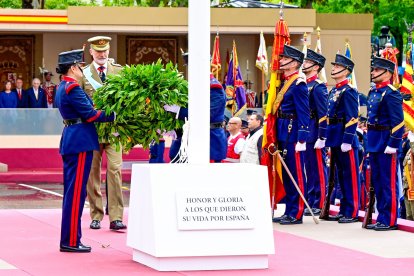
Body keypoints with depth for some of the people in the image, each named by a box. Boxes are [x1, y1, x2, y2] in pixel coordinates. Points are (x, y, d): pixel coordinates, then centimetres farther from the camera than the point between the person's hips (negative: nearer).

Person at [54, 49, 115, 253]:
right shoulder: (73, 88, -15)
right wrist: (114, 115, -10)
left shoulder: (63, 88, 16)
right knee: (76, 191, -7)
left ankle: (68, 239, 17)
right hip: (80, 142, -10)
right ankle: (71, 241, -4)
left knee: (71, 190, 13)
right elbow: (90, 114, -17)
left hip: (70, 141, 10)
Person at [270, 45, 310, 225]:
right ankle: (289, 212, 18)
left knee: (296, 174, -4)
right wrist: (277, 137, 20)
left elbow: (304, 114, -16)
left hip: (293, 135, -10)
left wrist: (301, 139, -21)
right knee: (286, 174, 12)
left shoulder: (298, 85, -12)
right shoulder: (285, 84, 16)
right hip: (283, 135, 10)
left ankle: (296, 214, -1)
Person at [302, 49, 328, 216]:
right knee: (309, 169, 13)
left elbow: (323, 115, -16)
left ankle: (319, 205, 0)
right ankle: (311, 202, 19)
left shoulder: (319, 87, -11)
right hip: (305, 134, 9)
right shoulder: (304, 86, 15)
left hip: (314, 135, -9)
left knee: (318, 170, -3)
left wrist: (321, 138, -20)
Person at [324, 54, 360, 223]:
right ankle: (344, 210, 20)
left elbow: (352, 119, -17)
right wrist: (328, 139, 17)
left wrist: (347, 140, -22)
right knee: (341, 175, 13)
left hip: (345, 139, -9)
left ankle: (352, 212, -1)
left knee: (350, 176, -4)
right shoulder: (333, 91, 15)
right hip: (335, 139, 9)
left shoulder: (348, 92, -11)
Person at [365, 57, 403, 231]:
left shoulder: (391, 94, -14)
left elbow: (398, 122, -17)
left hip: (386, 144, -9)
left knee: (388, 183, -4)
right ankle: (382, 218, 20)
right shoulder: (373, 93, 13)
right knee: (377, 182, 13)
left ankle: (389, 221, 0)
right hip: (374, 144, 9)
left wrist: (392, 145, -21)